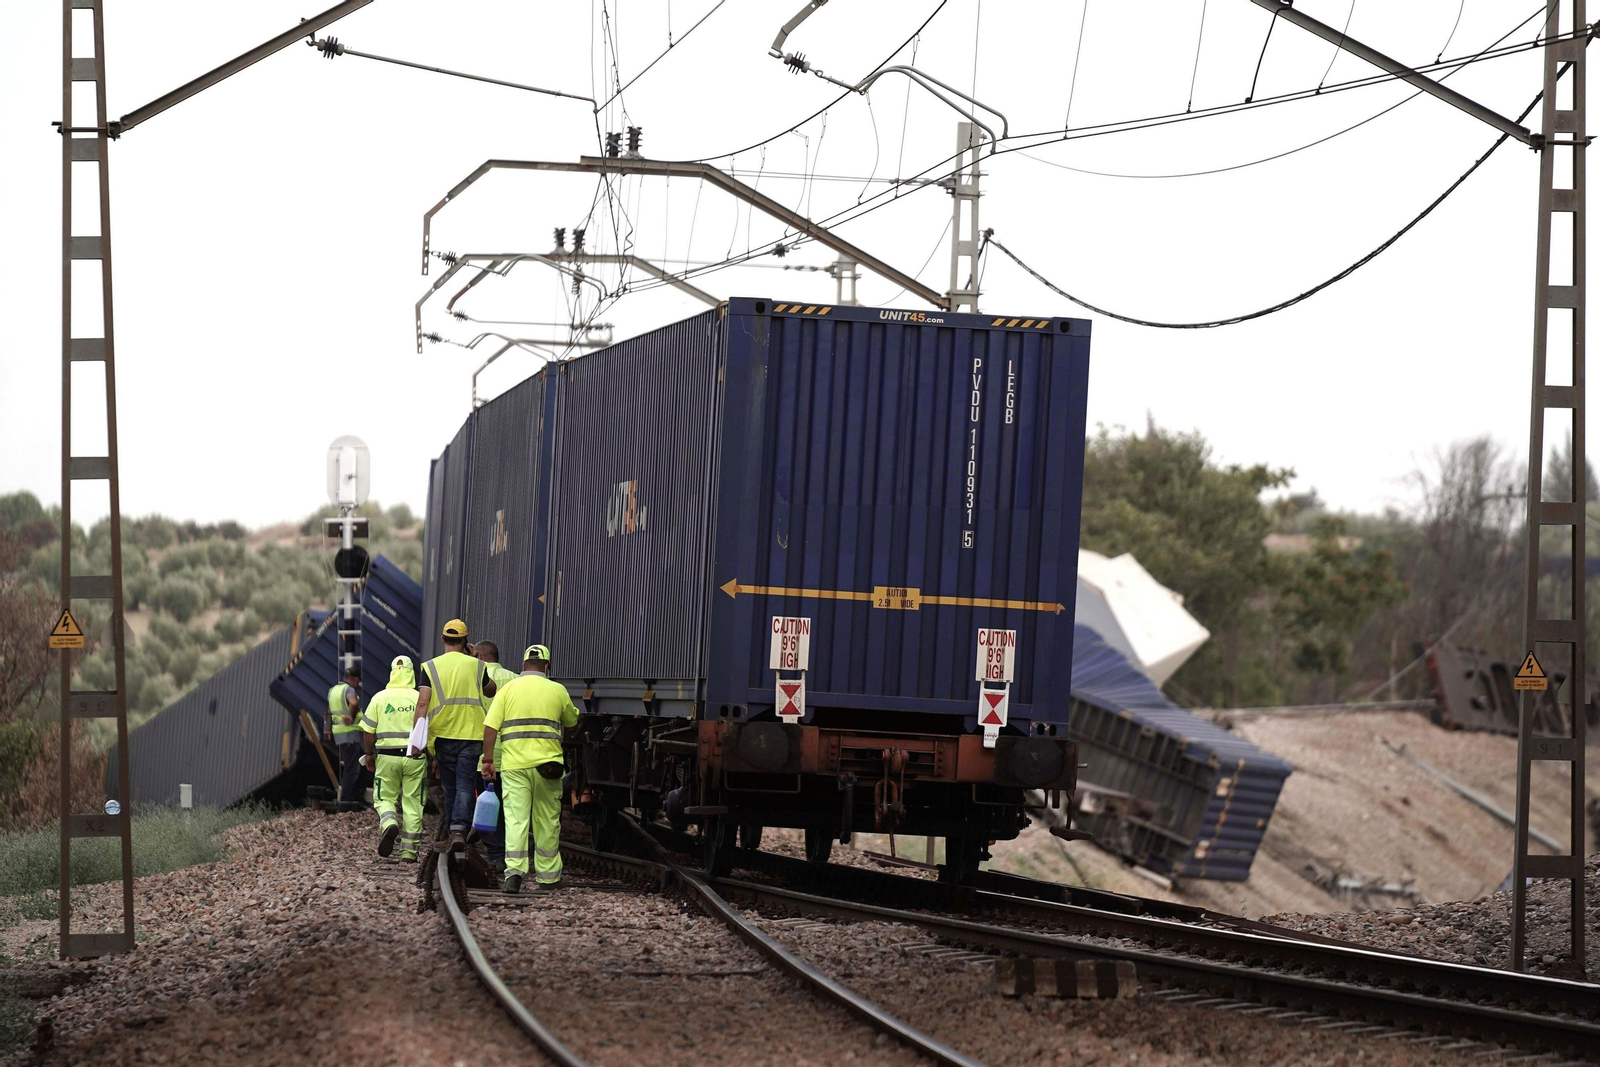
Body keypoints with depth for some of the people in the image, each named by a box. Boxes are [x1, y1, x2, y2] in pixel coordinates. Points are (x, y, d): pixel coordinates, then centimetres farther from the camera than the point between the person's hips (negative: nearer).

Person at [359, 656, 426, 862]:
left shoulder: (380, 698, 0)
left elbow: (368, 730, 1)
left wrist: (369, 754, 15)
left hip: (387, 756, 0)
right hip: (415, 758, 0)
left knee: (385, 798, 12)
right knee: (412, 803, 6)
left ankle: (389, 824, -20)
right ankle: (409, 851, 6)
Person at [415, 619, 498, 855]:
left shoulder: (430, 667, 0)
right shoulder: (475, 665, 2)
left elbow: (422, 703, -9)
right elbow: (491, 690, 21)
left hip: (443, 735, 1)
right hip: (471, 733, -1)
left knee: (450, 787, 12)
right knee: (466, 785, -6)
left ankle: (453, 833, 17)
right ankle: (459, 828, -27)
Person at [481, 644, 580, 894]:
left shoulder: (507, 690, 4)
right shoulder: (557, 690, 5)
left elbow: (490, 726, -2)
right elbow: (572, 720, 20)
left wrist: (488, 760, 1)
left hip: (513, 764, 0)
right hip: (546, 761, 0)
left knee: (515, 818, -3)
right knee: (546, 820, 11)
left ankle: (514, 870, -20)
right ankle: (547, 875, 18)